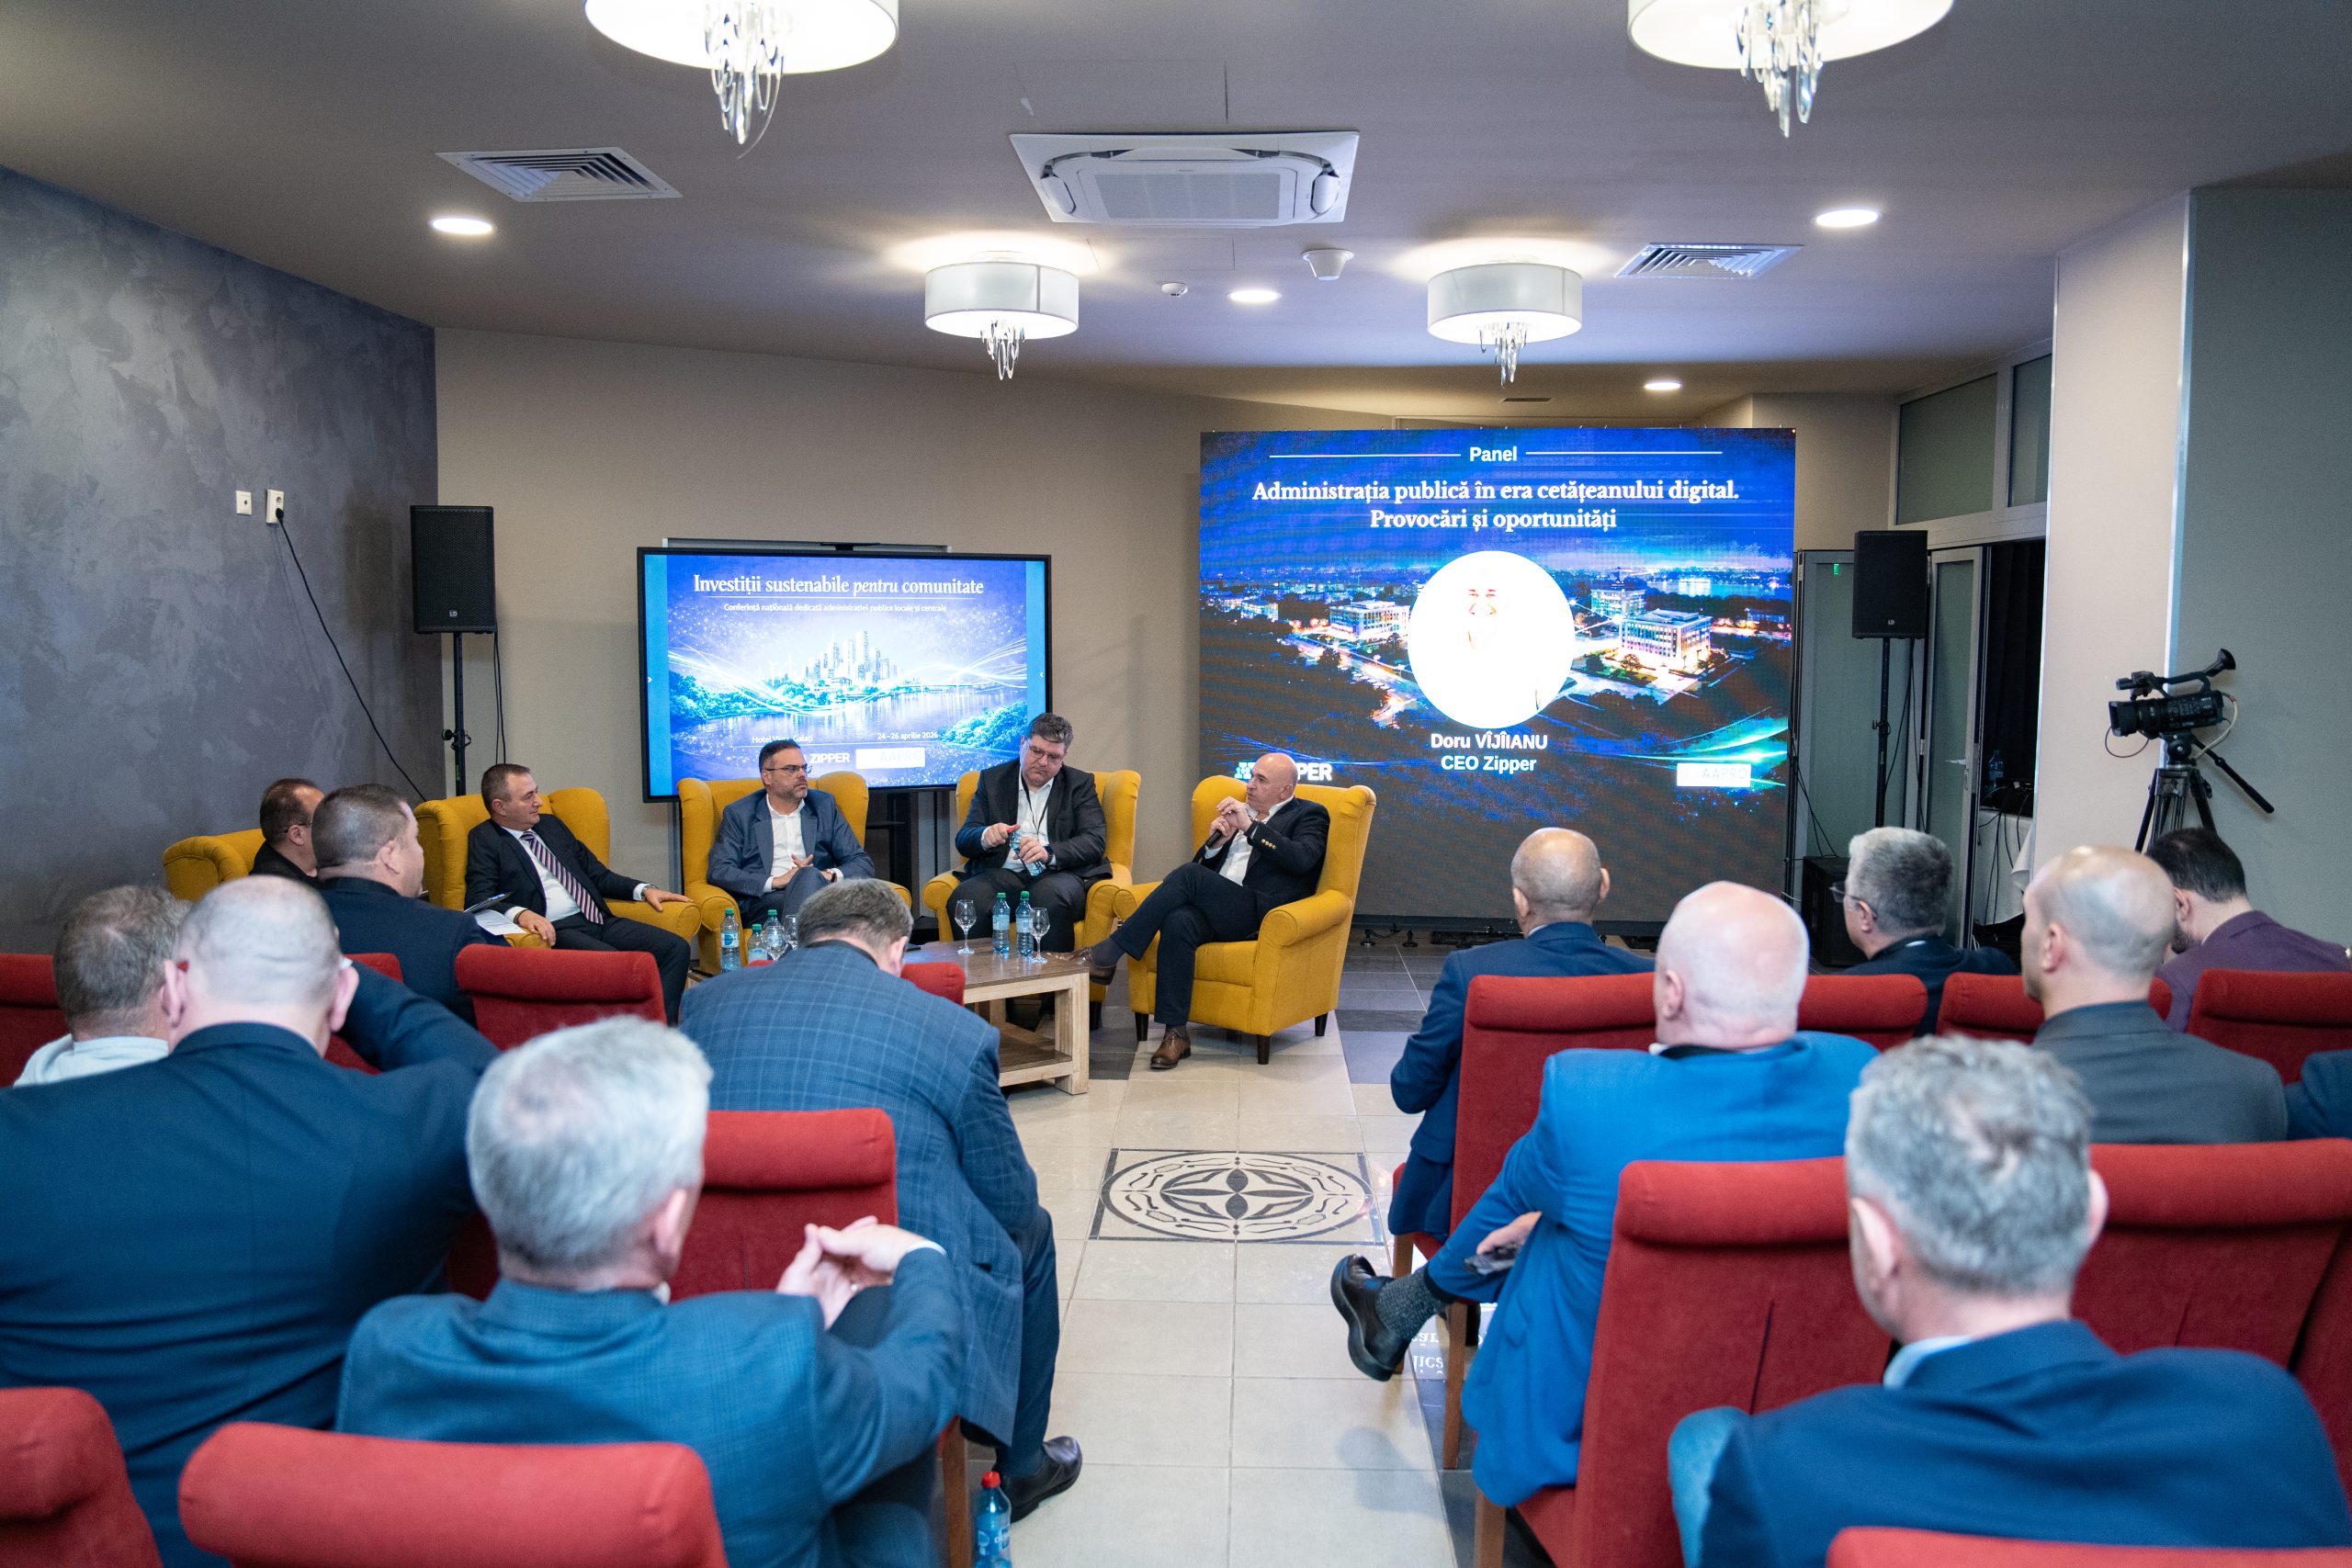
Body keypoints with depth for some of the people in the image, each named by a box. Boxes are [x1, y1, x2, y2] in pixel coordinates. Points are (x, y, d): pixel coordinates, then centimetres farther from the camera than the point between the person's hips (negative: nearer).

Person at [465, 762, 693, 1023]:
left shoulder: (551, 824, 23)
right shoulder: (484, 839, 3)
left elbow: (597, 874, 28)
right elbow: (479, 900, -11)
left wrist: (644, 890, 13)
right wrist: (521, 913, -31)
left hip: (598, 921, 7)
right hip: (552, 930, -7)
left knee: (676, 948, -14)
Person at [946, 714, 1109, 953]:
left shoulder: (1080, 784, 12)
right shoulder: (993, 779, 17)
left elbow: (1096, 840, -2)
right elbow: (963, 839, 10)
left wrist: (1049, 852, -21)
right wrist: (986, 836, -16)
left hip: (1059, 873, -2)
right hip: (1004, 874, 2)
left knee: (1049, 896, -37)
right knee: (964, 898, -30)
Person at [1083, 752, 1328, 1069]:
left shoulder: (1309, 815, 11)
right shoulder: (1237, 809, 29)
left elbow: (1302, 859, -11)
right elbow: (1202, 866, 26)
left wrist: (1250, 826, -11)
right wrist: (1216, 842, 5)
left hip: (1260, 912, -5)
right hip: (1214, 909, 5)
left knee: (1188, 875, -29)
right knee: (1177, 922, -31)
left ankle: (1108, 954, -24)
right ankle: (1176, 1033, -27)